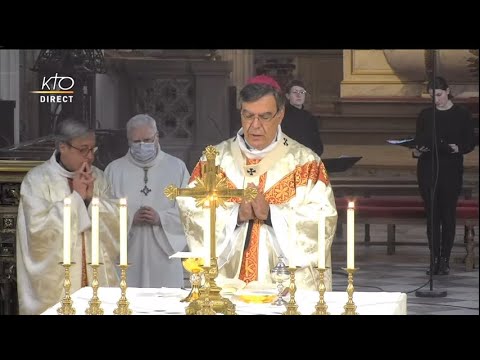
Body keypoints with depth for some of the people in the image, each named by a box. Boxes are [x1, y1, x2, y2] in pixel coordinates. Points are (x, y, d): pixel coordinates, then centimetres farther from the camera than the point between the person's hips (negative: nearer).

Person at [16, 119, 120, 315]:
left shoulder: (98, 177, 8)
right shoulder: (37, 179, -7)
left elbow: (118, 222, 4)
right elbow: (39, 229, -17)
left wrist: (92, 198, -11)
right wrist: (75, 196, -14)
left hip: (97, 276, 4)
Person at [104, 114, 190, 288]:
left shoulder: (177, 167, 9)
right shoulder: (114, 170, 8)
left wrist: (161, 218, -12)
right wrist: (130, 218, -14)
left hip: (164, 253, 0)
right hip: (127, 253, 0)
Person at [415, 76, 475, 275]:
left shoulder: (462, 114, 2)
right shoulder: (425, 115, 10)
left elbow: (471, 142, 2)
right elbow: (418, 140, 13)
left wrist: (458, 148, -17)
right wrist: (420, 147, -9)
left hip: (451, 170, -2)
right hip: (428, 168, 2)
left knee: (448, 213, -2)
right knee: (431, 214, 0)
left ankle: (445, 259, 4)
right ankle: (435, 257, 5)